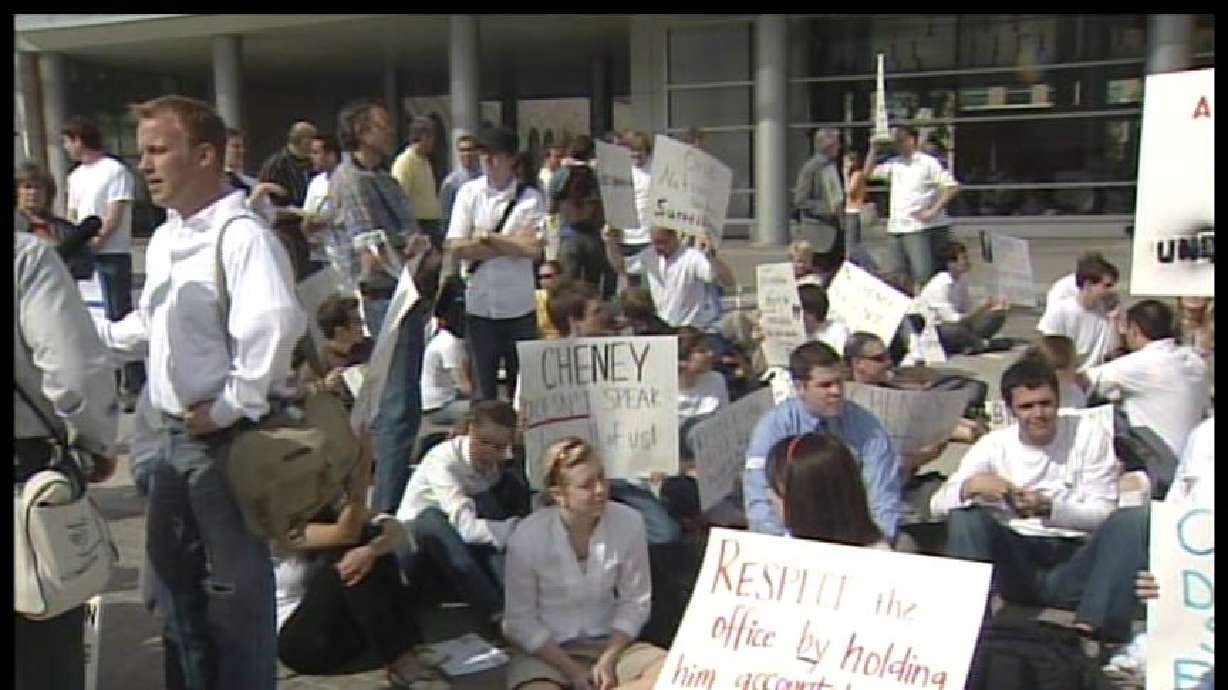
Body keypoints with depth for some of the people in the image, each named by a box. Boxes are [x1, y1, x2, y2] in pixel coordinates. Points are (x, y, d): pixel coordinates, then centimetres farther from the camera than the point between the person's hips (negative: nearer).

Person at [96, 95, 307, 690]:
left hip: (226, 438, -10)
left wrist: (231, 408, -26)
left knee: (235, 579, 5)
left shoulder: (243, 236, -20)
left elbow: (275, 328, -34)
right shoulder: (164, 239, 10)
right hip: (175, 433, 10)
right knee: (171, 567, 22)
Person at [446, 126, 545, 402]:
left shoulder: (530, 198, -3)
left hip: (519, 306, -1)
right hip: (479, 304, 1)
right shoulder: (469, 193, 2)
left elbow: (534, 248, -13)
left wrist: (487, 237, -9)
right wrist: (513, 244, -10)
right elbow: (457, 246, -7)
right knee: (482, 385, 12)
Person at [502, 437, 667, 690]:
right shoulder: (528, 536, -17)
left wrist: (608, 660, -13)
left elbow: (635, 603, -1)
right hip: (546, 650, -3)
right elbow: (520, 621, -8)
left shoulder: (629, 523, -11)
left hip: (609, 642, 3)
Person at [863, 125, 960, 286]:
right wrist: (873, 149, 8)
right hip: (895, 229, 7)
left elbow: (953, 187, -8)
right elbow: (868, 173, 19)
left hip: (920, 228, -6)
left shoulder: (927, 162, -4)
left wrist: (933, 211, -13)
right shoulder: (894, 164, 13)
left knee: (923, 276, -12)